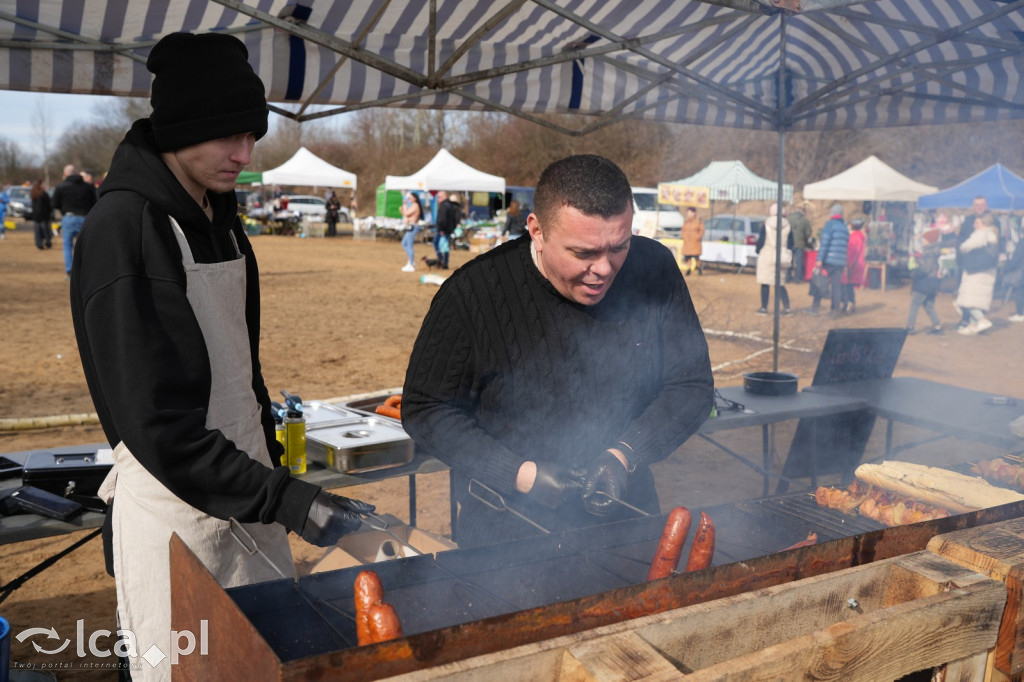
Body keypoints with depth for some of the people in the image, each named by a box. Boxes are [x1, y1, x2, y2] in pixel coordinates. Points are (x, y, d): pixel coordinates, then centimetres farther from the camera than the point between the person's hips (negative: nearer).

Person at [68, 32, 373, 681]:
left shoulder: (219, 216, 7)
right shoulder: (122, 227, -19)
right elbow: (155, 420, -23)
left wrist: (272, 459, 16)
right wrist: (280, 497, -26)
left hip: (248, 477, 8)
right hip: (173, 496, -8)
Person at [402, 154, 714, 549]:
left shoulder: (654, 270, -11)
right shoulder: (472, 294, -16)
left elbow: (692, 385, -3)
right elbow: (425, 410, -7)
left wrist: (624, 456, -17)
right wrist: (521, 474, -19)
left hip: (626, 519, 5)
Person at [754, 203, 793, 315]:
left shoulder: (766, 224, -6)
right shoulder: (788, 225, 3)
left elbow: (761, 240, -3)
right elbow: (790, 244, 6)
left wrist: (758, 251, 14)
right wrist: (789, 259, 15)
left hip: (767, 256, -3)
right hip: (781, 258, 3)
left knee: (765, 283, 4)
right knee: (780, 283, 10)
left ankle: (764, 308, 7)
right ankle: (786, 307, -1)